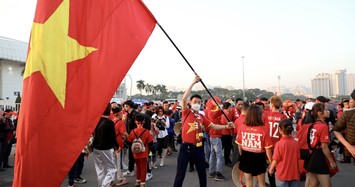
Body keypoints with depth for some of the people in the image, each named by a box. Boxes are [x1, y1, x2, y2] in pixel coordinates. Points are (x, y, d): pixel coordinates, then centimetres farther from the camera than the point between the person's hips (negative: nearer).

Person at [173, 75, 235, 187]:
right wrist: (193, 83, -19)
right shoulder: (186, 112, -4)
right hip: (186, 147, -5)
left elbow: (213, 126, 16)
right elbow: (184, 99, -19)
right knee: (180, 173, 0)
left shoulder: (201, 117, 10)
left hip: (198, 147, 5)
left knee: (202, 172, 18)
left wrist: (226, 126, 4)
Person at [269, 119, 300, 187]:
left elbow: (275, 160, -13)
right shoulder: (295, 143, -6)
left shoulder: (279, 144, -18)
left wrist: (271, 168, 4)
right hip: (294, 174, 4)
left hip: (282, 174, -3)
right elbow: (298, 158, 4)